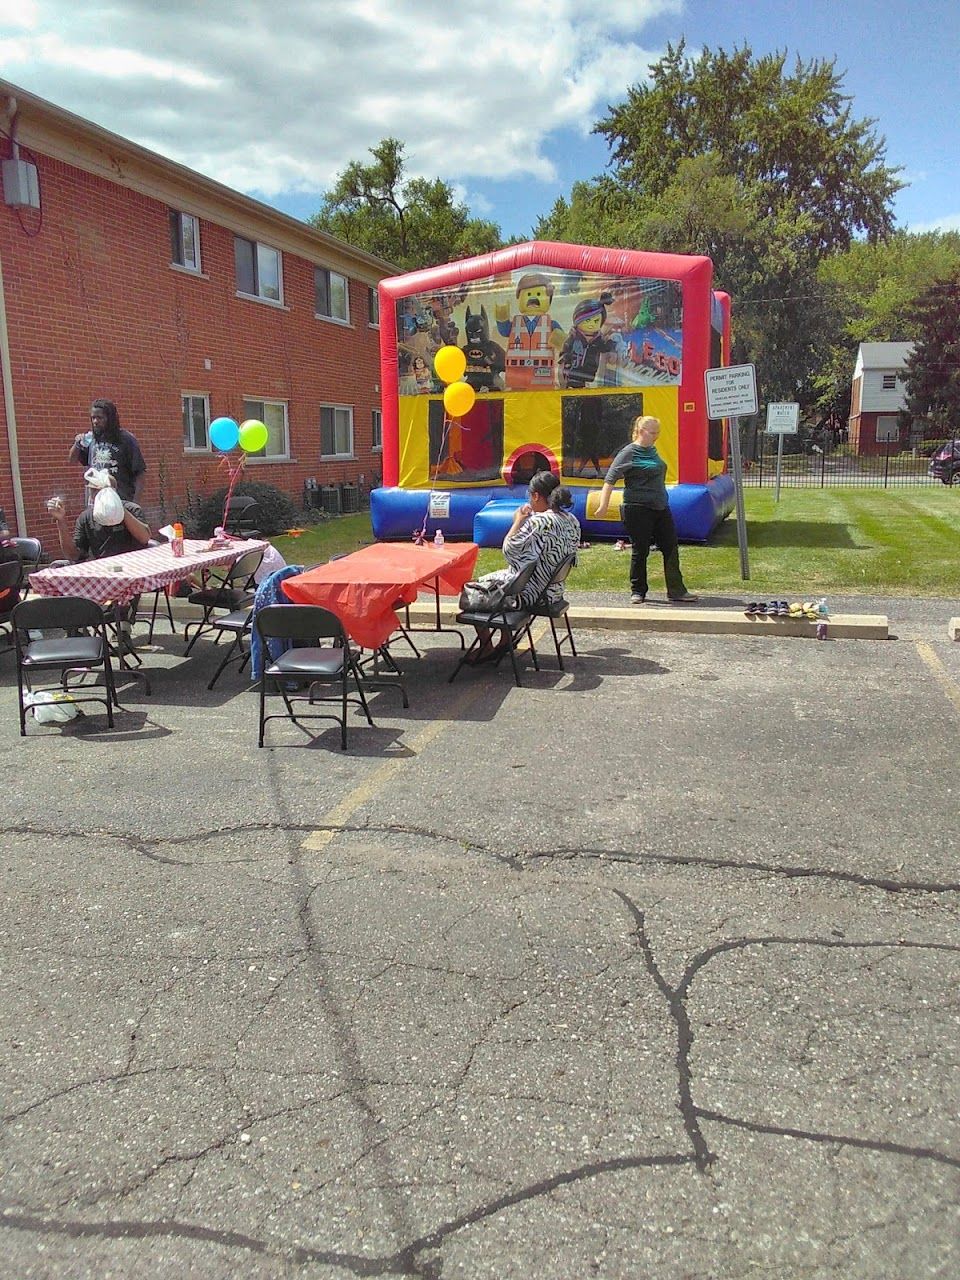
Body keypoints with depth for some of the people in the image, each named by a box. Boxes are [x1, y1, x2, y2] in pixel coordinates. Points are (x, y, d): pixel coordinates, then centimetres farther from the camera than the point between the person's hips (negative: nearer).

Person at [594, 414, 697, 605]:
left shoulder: (652, 450, 13)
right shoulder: (629, 453, -10)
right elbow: (610, 479, -13)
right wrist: (603, 506, -19)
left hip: (660, 508, 8)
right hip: (638, 509, -8)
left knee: (671, 548, 4)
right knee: (640, 551, 1)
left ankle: (676, 591, 9)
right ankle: (638, 592, 14)